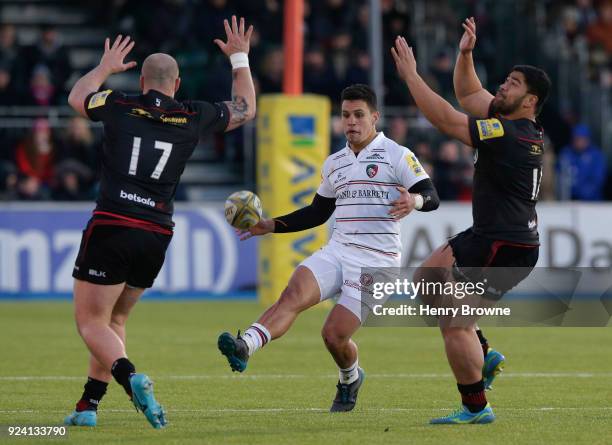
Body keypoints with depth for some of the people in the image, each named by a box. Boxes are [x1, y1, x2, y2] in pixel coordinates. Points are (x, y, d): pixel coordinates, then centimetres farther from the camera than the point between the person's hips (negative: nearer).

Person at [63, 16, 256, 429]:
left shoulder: (119, 106, 1)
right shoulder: (193, 118, 4)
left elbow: (77, 96, 25)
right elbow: (245, 108, 24)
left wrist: (105, 68, 41)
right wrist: (240, 58, 35)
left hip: (111, 228, -4)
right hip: (157, 236, 4)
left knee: (91, 323, -1)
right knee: (114, 320, 19)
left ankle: (131, 377, -27)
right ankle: (88, 406, 16)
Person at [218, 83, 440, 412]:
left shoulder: (397, 155, -1)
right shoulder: (334, 163, 18)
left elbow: (431, 197, -8)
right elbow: (318, 212, 28)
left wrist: (414, 200, -32)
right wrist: (272, 225, 17)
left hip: (376, 260, -5)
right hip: (337, 250, 5)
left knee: (334, 334, -12)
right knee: (293, 294, -24)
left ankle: (350, 378, 21)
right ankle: (245, 346, -44)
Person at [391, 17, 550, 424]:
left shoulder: (509, 133, -22)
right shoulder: (524, 128, 7)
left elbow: (445, 119, -24)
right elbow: (468, 94, 19)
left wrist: (411, 75, -19)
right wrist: (466, 54, 5)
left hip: (505, 249, -10)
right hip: (487, 237, 10)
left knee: (454, 326, -6)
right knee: (430, 277, 22)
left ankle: (476, 408, 3)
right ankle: (481, 354, 18)